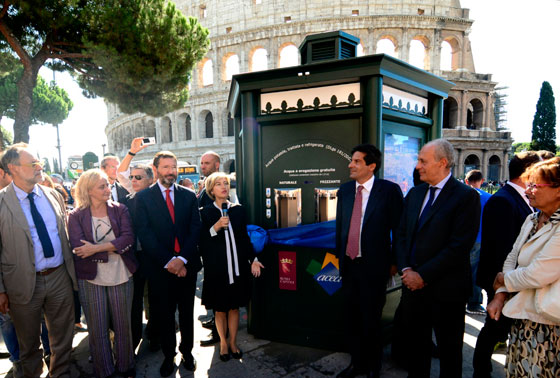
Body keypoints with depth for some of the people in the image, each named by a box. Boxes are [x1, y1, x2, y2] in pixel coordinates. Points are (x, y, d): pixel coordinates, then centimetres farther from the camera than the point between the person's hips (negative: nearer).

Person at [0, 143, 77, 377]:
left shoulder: (53, 195, 2)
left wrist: (71, 269, 9)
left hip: (60, 277, 3)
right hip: (24, 283, -3)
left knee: (63, 338, 18)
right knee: (29, 343, 18)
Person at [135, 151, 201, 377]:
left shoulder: (189, 196, 5)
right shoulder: (143, 197, -2)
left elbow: (195, 229, -1)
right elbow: (145, 234, -8)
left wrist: (182, 259, -12)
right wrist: (167, 261, -14)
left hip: (186, 265, 2)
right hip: (160, 267, -2)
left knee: (187, 312, 15)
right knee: (164, 315, 11)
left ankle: (187, 351, 35)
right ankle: (169, 355, 32)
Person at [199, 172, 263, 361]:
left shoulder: (238, 210, 5)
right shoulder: (205, 213, -3)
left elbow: (244, 237, 9)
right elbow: (201, 242, -7)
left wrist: (252, 259, 4)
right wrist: (215, 227, -21)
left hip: (237, 267, 2)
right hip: (216, 268, -2)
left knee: (234, 307, 12)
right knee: (219, 308, 10)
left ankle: (233, 342, 30)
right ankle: (223, 342, 31)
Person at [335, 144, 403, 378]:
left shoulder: (390, 190, -10)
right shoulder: (344, 191, 5)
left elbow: (398, 228, -7)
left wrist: (395, 261, -5)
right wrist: (339, 254, 12)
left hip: (374, 266, -5)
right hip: (349, 264, 5)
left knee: (371, 319, 10)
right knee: (352, 318, 17)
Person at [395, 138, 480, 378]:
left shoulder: (466, 196, -12)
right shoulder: (415, 194, 8)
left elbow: (459, 246, -18)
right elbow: (401, 234, 9)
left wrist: (423, 275, -16)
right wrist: (406, 269, -5)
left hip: (445, 289, -5)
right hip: (413, 286, 6)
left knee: (449, 349, 14)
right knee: (415, 344, 19)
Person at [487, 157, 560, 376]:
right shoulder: (532, 220, 6)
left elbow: (538, 275, -26)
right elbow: (512, 258, 8)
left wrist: (504, 280, -7)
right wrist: (500, 295, -1)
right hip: (521, 317, 7)